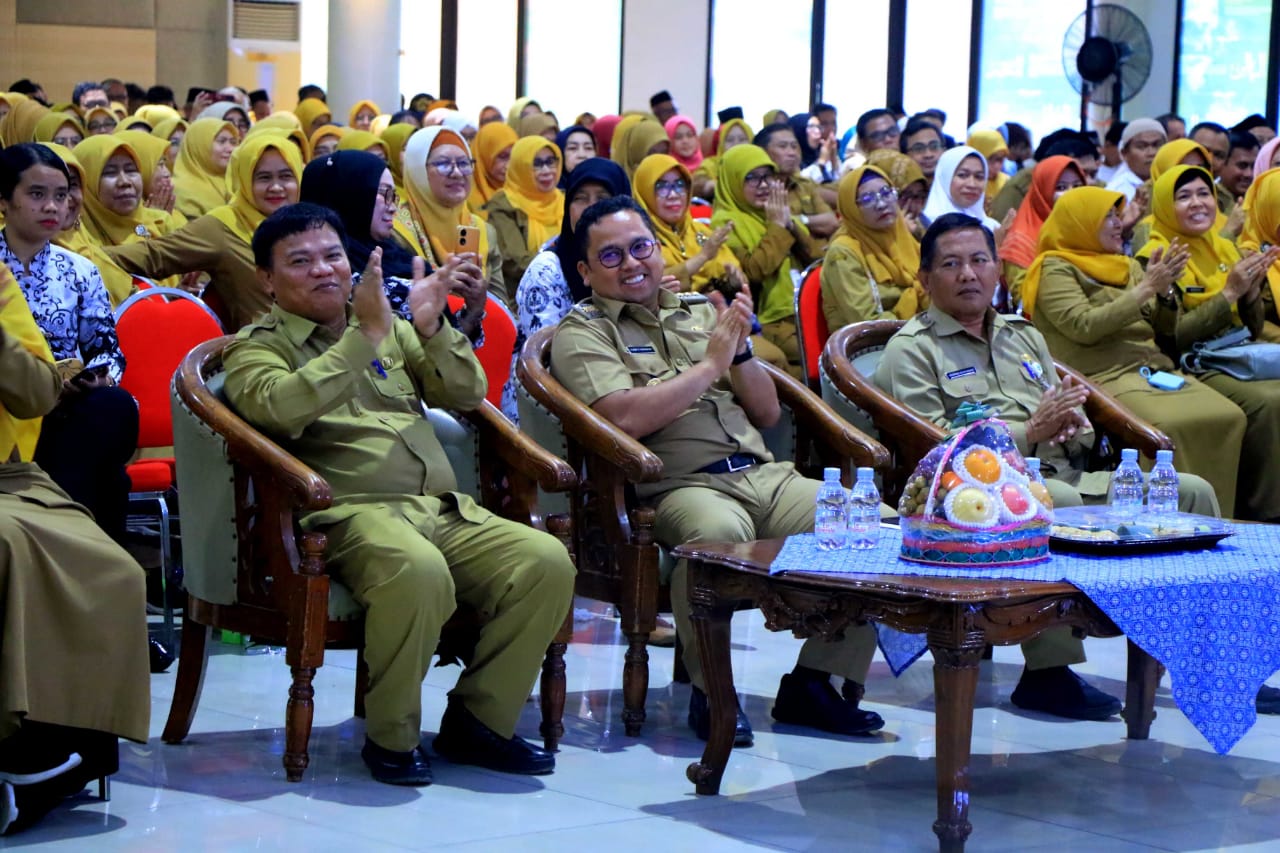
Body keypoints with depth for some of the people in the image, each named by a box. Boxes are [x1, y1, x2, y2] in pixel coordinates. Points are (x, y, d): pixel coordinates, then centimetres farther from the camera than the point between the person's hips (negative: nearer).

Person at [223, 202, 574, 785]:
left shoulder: (391, 331, 25)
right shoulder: (255, 348, 9)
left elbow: (467, 396, 18)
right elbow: (283, 407, -15)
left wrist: (433, 330, 1)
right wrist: (364, 336, -16)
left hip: (443, 510, 6)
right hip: (351, 513, -6)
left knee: (546, 562, -19)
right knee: (419, 572, -38)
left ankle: (478, 721, -5)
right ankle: (391, 737, -17)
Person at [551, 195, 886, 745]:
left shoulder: (700, 311, 24)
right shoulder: (583, 333, 8)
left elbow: (767, 413, 22)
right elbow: (626, 417, -11)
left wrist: (739, 348, 4)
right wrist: (710, 363, -3)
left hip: (763, 473, 6)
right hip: (679, 487, -6)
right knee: (721, 531, -40)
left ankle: (816, 681, -3)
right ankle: (711, 689, -19)